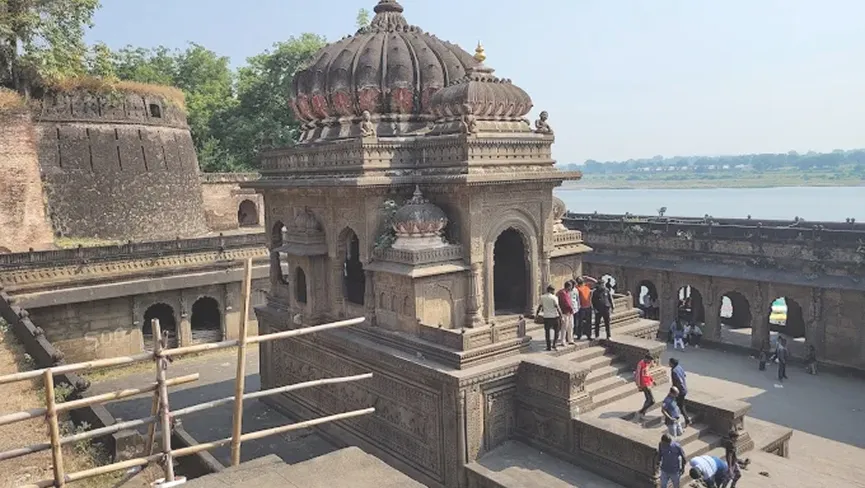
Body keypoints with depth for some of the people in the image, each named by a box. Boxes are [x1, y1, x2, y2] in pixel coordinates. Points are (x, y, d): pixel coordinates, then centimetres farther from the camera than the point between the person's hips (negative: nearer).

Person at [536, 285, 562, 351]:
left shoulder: (542, 297, 3)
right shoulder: (554, 298, -9)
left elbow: (540, 306, 11)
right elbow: (557, 307, -14)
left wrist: (537, 313, 22)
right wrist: (561, 315, -12)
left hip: (546, 317, 3)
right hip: (554, 316, -3)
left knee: (547, 332, 9)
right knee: (556, 331, 12)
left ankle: (548, 346, 8)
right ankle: (554, 344, 1)